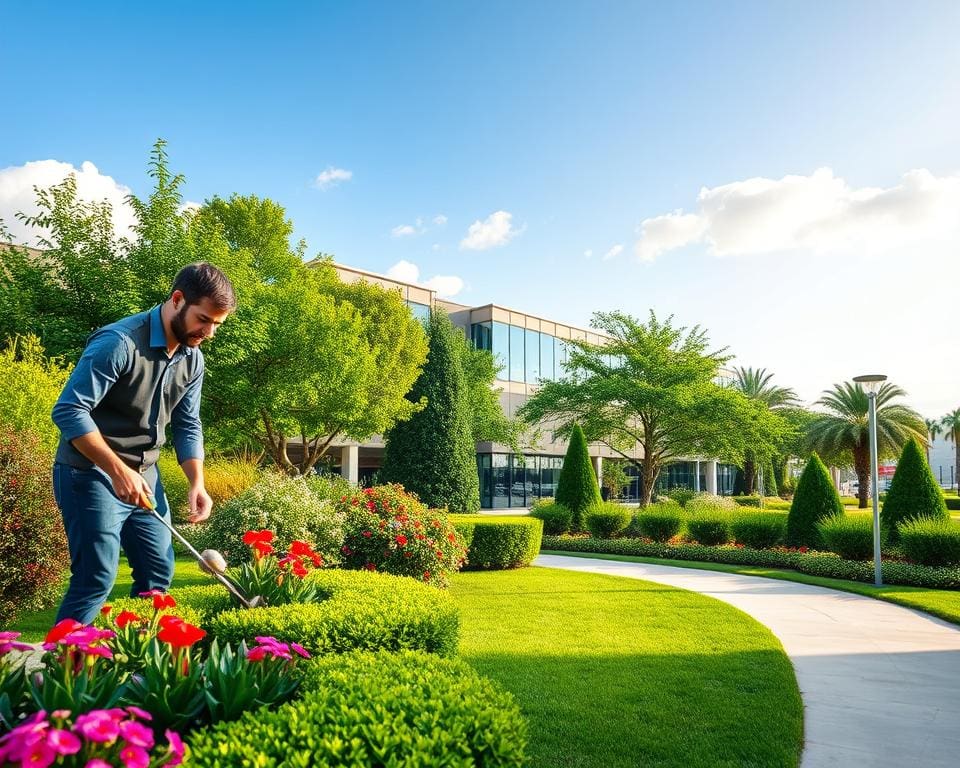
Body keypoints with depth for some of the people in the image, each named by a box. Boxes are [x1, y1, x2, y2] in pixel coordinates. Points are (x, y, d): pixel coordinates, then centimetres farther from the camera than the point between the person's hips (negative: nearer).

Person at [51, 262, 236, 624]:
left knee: (159, 571, 12)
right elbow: (69, 410, -24)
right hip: (91, 475, -8)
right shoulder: (118, 342, -21)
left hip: (144, 476, 8)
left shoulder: (192, 359, 3)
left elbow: (187, 425, 7)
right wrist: (117, 469, -26)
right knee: (97, 578, -9)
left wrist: (197, 482, -6)